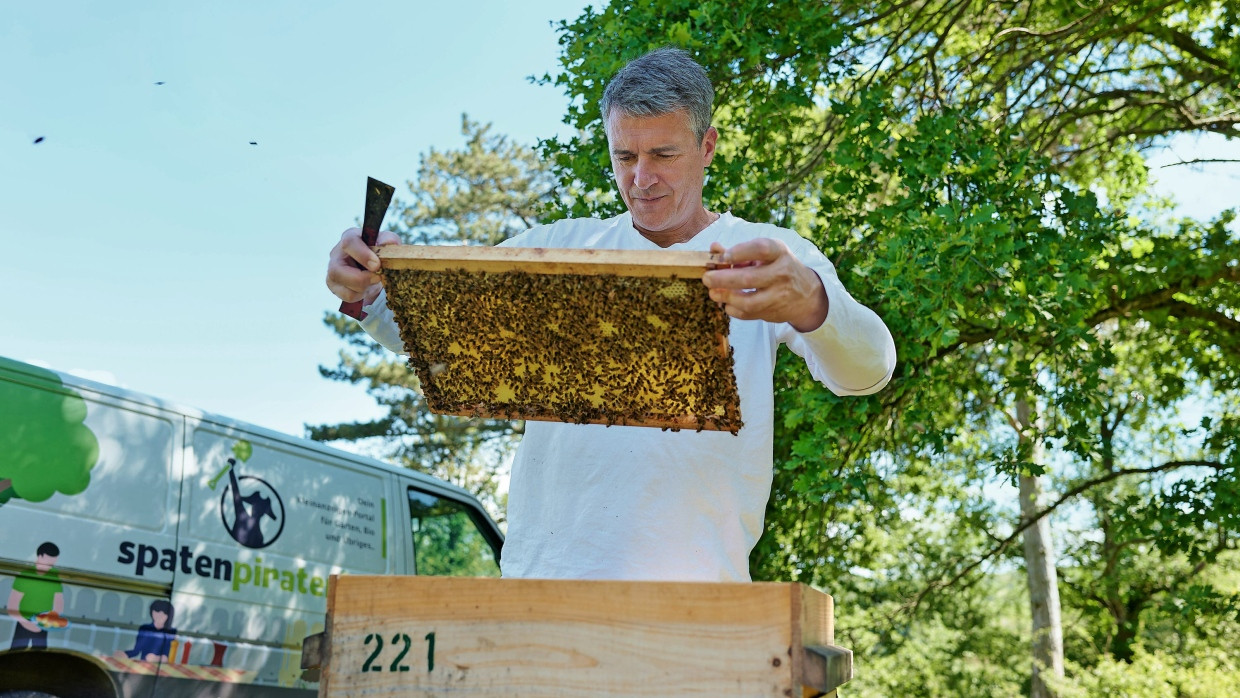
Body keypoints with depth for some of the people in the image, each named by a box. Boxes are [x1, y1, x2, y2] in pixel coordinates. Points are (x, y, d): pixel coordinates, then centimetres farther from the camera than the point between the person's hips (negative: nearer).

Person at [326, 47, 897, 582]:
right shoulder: (562, 244, 14)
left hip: (691, 580, -2)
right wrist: (369, 291, -12)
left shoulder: (771, 258, 4)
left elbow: (866, 370, -13)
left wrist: (808, 302, -36)